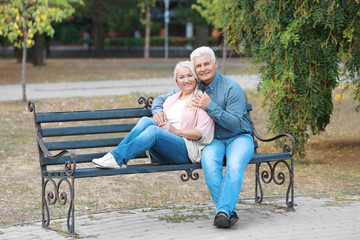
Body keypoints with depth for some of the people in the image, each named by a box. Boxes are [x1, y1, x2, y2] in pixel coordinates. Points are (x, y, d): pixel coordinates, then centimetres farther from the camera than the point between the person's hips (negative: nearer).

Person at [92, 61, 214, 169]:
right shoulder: (171, 99, 24)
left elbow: (202, 132, -5)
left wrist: (175, 130, -13)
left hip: (189, 150, -5)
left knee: (153, 130, -31)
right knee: (146, 120, -21)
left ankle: (117, 158, -40)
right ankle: (116, 155, -35)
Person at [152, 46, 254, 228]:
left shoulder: (231, 88, -9)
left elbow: (235, 123, -16)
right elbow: (161, 99, 18)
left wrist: (210, 106, -24)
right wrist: (158, 111, -7)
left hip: (239, 138, -2)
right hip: (212, 140, 3)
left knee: (235, 164, -36)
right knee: (209, 160, -34)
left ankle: (224, 210, -44)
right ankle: (229, 212, -37)